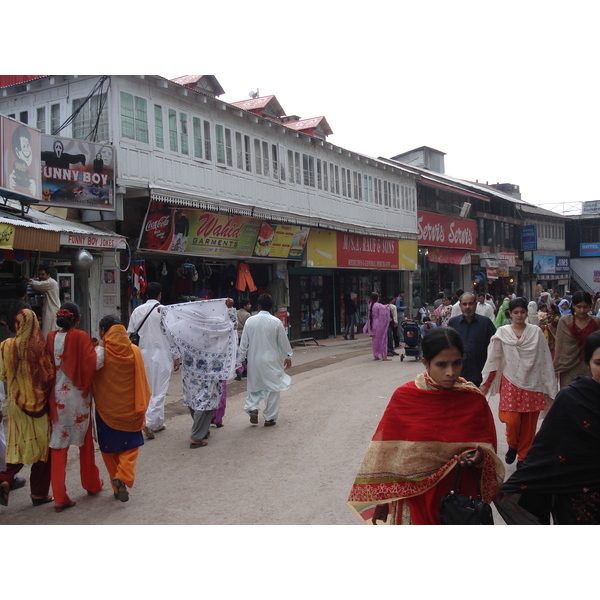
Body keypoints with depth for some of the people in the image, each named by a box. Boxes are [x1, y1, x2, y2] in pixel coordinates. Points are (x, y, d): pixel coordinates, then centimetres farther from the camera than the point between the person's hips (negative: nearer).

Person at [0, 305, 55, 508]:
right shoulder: (42, 346, -14)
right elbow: (50, 375, -9)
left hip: (17, 403, 1)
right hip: (40, 404, -1)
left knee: (19, 444, 16)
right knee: (42, 445, 10)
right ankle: (39, 493, 15)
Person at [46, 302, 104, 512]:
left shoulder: (50, 338, -1)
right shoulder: (80, 337, -13)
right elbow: (93, 364, -18)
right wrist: (99, 347, -3)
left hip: (56, 398, 3)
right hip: (78, 396, -2)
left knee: (58, 447, 6)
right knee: (85, 442, 17)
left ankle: (59, 497, 4)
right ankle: (92, 484, 33)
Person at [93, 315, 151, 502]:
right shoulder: (134, 351, -4)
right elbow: (142, 382, 0)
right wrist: (141, 407, 8)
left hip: (106, 408, -1)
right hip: (129, 409, 1)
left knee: (110, 448, 14)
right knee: (130, 446, 13)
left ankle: (118, 486, 17)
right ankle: (123, 477, -10)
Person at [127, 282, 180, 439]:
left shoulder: (137, 311, 3)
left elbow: (130, 334, 6)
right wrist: (176, 357, 0)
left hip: (143, 354, 5)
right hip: (161, 354, -5)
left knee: (148, 390, 15)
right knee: (159, 391, 1)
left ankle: (158, 423, 23)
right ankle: (149, 422, -12)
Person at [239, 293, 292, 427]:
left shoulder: (250, 321, -4)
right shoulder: (276, 322, -9)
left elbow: (244, 342, 1)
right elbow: (284, 342, 0)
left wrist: (241, 358, 12)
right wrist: (288, 357, 14)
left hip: (254, 360, 2)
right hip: (271, 361, -2)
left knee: (254, 386, 19)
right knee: (273, 388, 7)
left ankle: (252, 408, 0)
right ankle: (269, 418, 10)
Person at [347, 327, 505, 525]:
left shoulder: (475, 399, -9)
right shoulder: (404, 397, -12)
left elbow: (487, 448, 0)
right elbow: (386, 454, -3)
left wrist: (479, 457, -23)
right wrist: (381, 502, 1)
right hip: (414, 499, -1)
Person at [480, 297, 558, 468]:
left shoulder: (536, 332, 3)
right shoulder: (502, 333, 2)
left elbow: (545, 360, 2)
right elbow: (493, 359, 1)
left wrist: (549, 386, 1)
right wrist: (486, 383, -2)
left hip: (532, 383, 1)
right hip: (511, 383, -1)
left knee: (529, 423, 6)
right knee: (512, 420, -10)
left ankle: (523, 456, 24)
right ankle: (512, 446, 21)